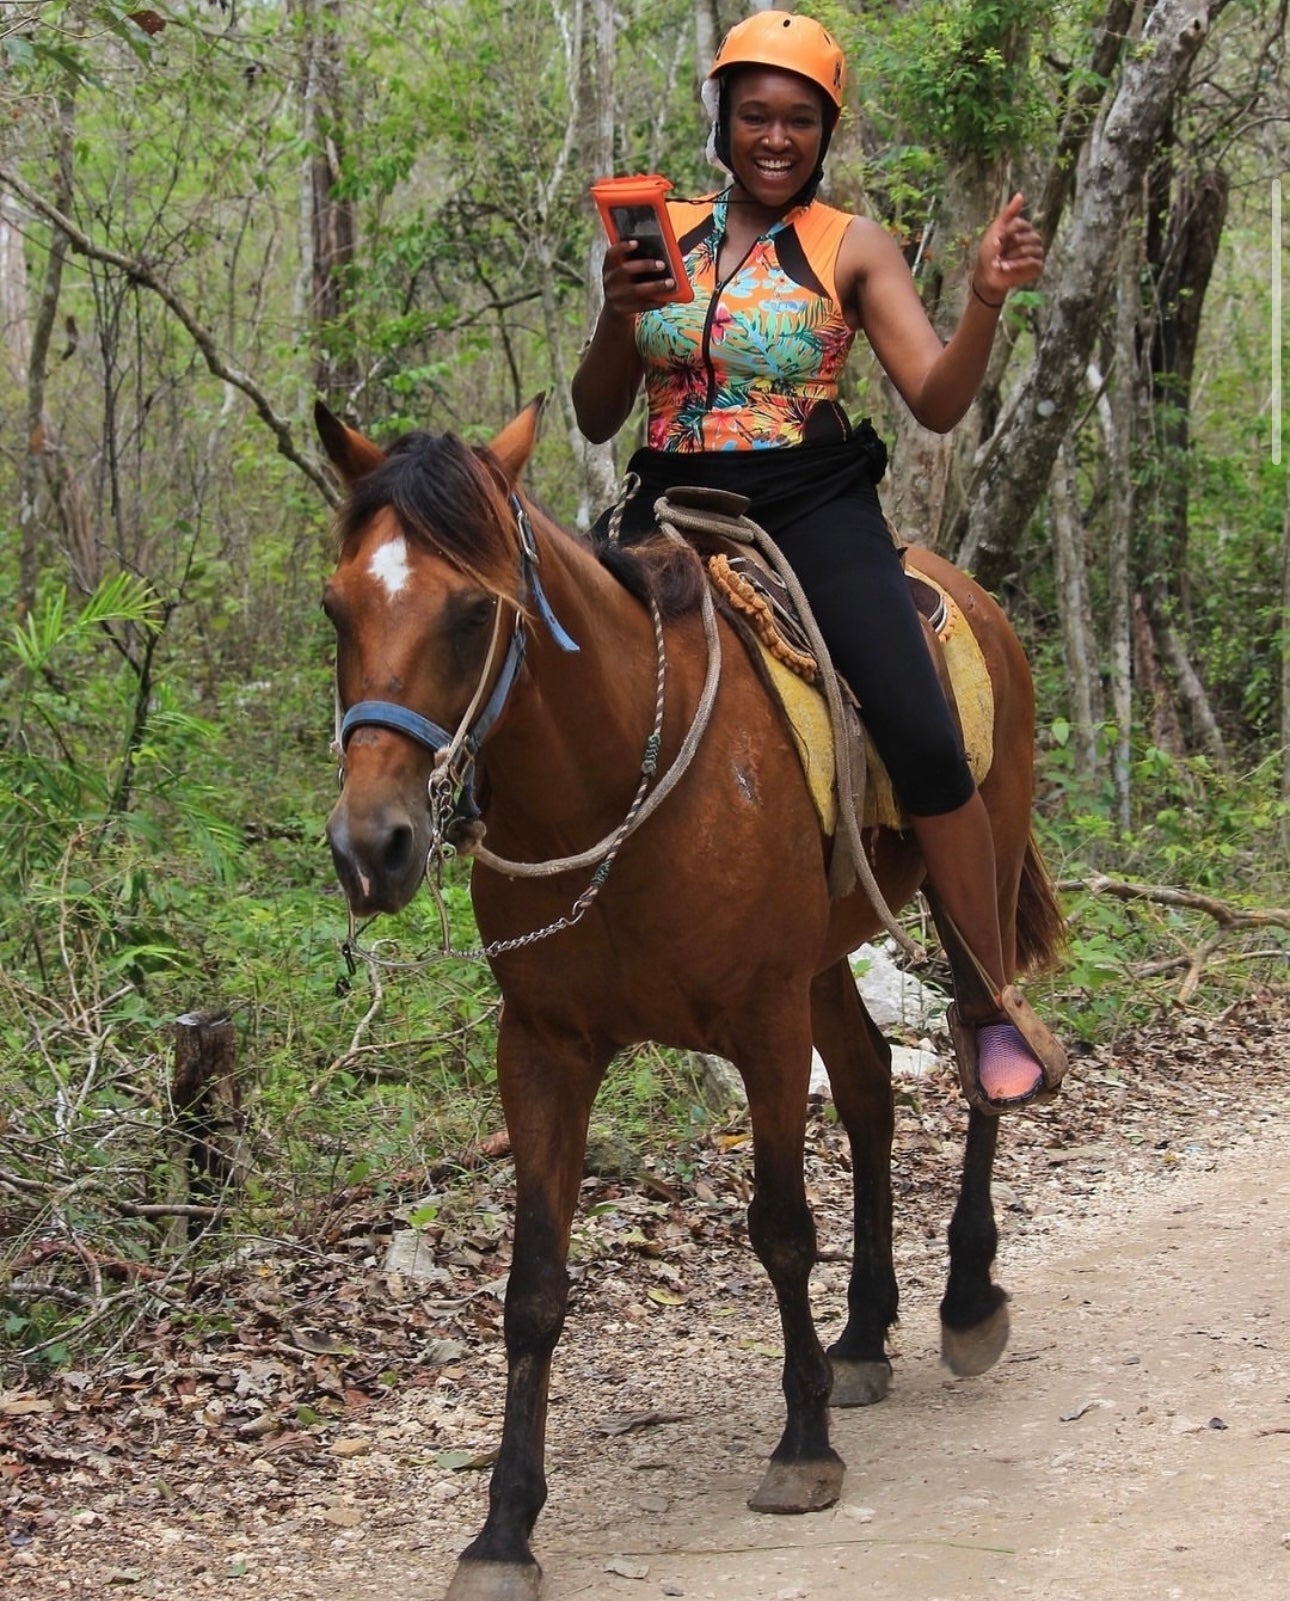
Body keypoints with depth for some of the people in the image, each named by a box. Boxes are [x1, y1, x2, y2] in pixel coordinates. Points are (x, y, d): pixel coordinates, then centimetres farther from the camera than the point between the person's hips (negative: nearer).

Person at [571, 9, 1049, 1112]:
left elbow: (938, 405, -2)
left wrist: (987, 300, -18)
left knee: (925, 739, -20)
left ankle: (992, 1010, -9)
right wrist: (618, 315, -7)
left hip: (814, 508, -3)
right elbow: (597, 420, 11)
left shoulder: (851, 249, 5)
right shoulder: (663, 237, 11)